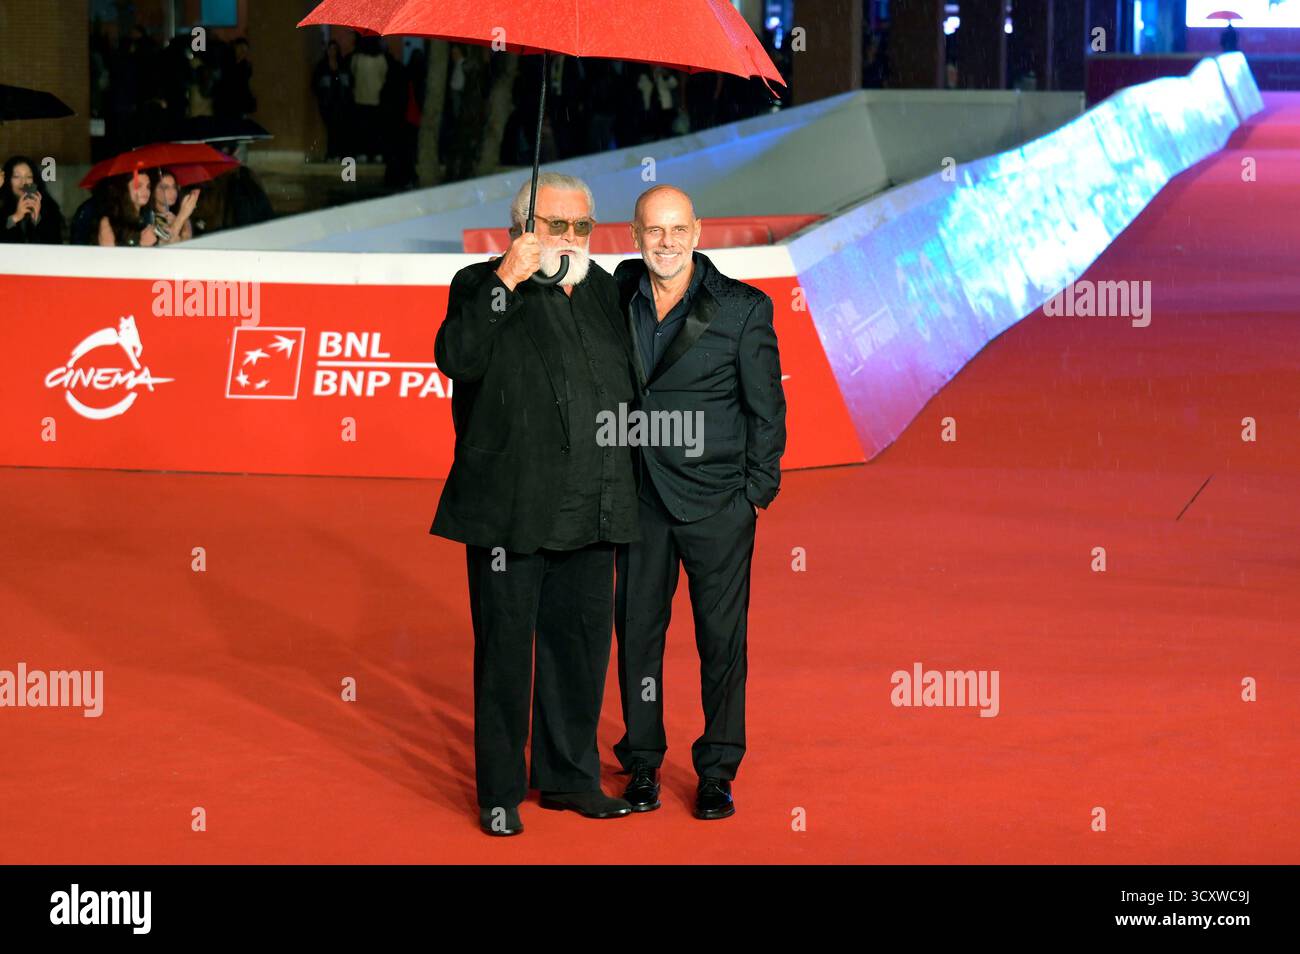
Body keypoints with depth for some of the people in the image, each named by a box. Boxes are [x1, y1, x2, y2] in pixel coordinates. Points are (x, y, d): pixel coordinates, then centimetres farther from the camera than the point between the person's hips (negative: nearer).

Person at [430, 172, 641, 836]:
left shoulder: (602, 290, 12)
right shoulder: (483, 287, -4)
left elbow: (625, 383, 22)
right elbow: (456, 359, -24)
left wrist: (620, 492, 17)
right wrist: (506, 280, -27)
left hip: (589, 513, 5)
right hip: (510, 512, -5)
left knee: (582, 646, 13)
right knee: (505, 653, 3)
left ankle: (569, 776, 27)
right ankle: (500, 793, 12)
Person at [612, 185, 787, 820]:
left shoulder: (743, 308, -5)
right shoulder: (617, 297, 3)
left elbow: (766, 407, -1)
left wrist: (757, 491, -3)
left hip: (717, 503, -3)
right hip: (640, 500, 3)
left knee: (721, 638, 3)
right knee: (637, 630, 8)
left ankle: (717, 772, 14)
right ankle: (642, 764, 19)